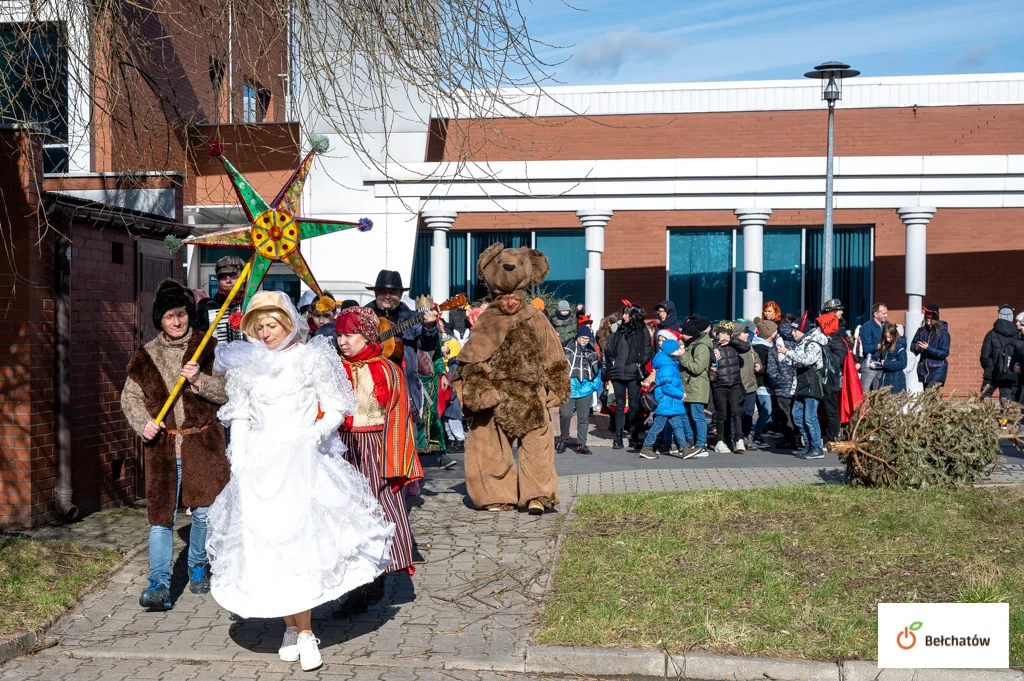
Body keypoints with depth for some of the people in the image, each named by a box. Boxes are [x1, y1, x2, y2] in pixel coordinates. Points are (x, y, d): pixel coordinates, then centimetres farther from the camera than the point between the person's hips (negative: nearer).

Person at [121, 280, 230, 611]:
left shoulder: (209, 348, 2)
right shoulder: (146, 355, 8)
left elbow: (227, 391, -3)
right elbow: (130, 396, 10)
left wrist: (199, 381, -19)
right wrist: (142, 423, -7)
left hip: (203, 442, -1)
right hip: (162, 446, 1)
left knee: (205, 510, 0)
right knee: (161, 515, -1)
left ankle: (198, 567, 26)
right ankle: (160, 584, 2)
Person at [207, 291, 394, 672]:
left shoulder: (312, 358, 0)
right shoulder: (246, 364, 9)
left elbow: (337, 409, 2)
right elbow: (239, 416, 14)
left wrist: (319, 432, -15)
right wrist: (238, 458, 2)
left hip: (304, 460, -3)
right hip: (260, 464, 3)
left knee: (301, 542, -10)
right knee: (267, 544, 0)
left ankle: (303, 632, 0)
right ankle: (292, 628, 13)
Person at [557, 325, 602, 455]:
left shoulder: (592, 352, 11)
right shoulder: (567, 349, -1)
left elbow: (598, 370, 20)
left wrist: (596, 384, 9)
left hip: (585, 390, 3)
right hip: (568, 390, -3)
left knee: (583, 418, 5)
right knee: (565, 415, -10)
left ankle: (581, 444, 13)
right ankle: (563, 439, 13)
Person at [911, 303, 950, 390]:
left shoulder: (943, 332, -7)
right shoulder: (921, 331, 5)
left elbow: (945, 353, -11)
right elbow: (912, 346, 12)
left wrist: (928, 348, -22)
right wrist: (916, 348, -11)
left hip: (937, 370, -5)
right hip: (924, 369, 5)